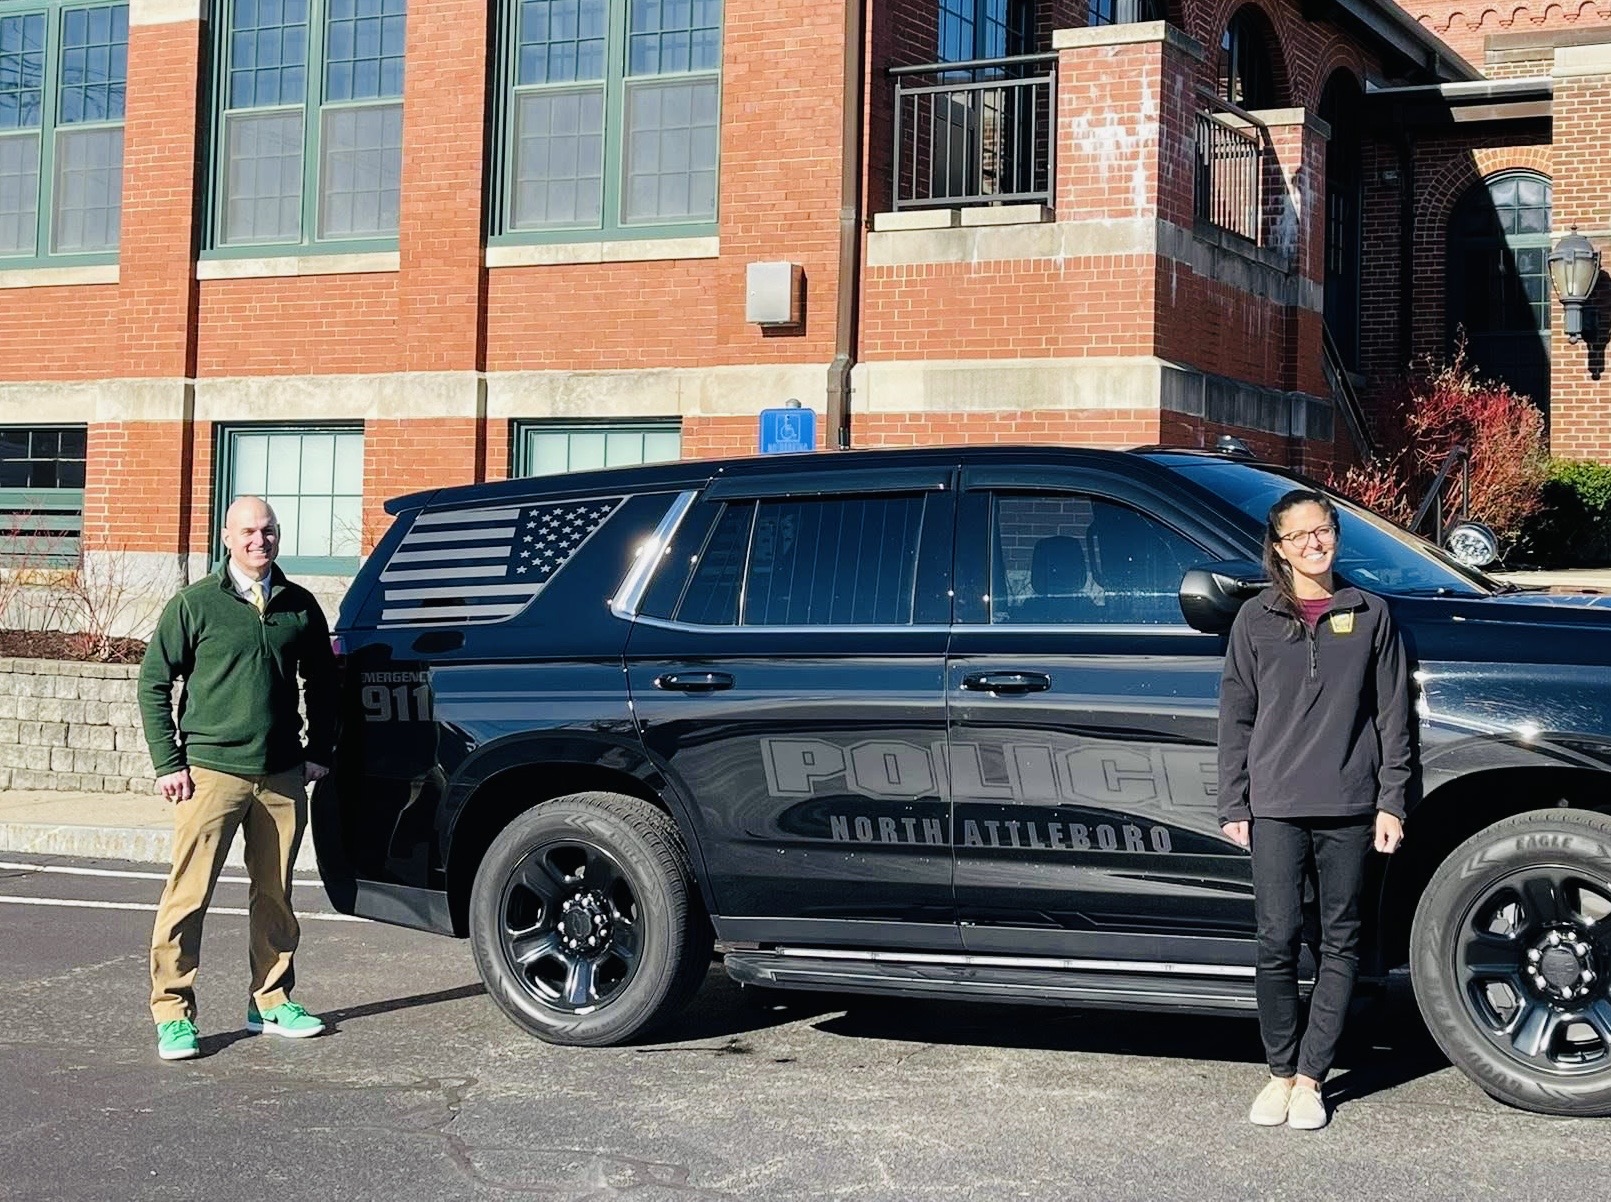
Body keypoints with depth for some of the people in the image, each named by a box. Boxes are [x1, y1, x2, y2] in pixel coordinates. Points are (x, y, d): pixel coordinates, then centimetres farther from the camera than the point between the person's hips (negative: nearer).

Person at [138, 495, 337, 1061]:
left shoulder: (300, 606, 9)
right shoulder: (194, 604, -1)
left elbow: (321, 682, 19)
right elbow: (153, 682, 1)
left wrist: (319, 750, 10)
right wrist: (168, 763, -5)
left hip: (283, 776, 4)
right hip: (212, 773, -4)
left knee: (275, 894, 10)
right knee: (188, 894, -6)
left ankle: (272, 1001, 22)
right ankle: (172, 1013, 0)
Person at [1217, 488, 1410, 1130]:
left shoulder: (1369, 615, 7)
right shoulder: (1257, 619, 6)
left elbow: (1392, 715, 7)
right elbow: (1236, 716, 7)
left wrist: (1391, 801, 1)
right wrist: (1233, 804, 2)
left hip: (1349, 808, 1)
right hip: (1276, 808, -1)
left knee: (1340, 944, 3)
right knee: (1278, 943, -3)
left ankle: (1310, 1077, 12)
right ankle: (1280, 1072, 12)